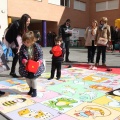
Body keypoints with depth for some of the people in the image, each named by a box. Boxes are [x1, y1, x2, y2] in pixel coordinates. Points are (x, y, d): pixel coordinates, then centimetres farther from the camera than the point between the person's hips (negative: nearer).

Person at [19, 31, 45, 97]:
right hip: (26, 65, 4)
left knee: (33, 78, -2)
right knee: (27, 78, 12)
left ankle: (34, 90, 21)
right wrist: (24, 61, -25)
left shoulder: (37, 46, -15)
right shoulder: (23, 47, -9)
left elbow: (40, 55, -11)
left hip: (35, 65, -3)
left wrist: (39, 61, -28)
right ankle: (31, 88, 38)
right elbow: (20, 56, -6)